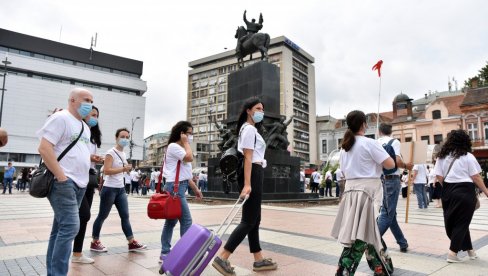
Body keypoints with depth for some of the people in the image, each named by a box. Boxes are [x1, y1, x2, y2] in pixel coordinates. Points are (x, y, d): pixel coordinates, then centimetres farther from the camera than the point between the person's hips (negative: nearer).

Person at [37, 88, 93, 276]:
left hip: (79, 184, 9)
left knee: (61, 227, 11)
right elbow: (44, 148, -15)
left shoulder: (85, 127, 19)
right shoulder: (60, 118, -6)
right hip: (63, 182, -8)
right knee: (70, 226, -14)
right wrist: (61, 176, -18)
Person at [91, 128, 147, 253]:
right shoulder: (111, 153, -11)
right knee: (102, 216, 5)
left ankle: (132, 243, 8)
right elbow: (106, 171, -21)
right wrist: (123, 169, -24)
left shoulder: (123, 154, 13)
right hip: (109, 189, -8)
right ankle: (94, 242, 20)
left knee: (125, 216, 5)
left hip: (121, 189, 8)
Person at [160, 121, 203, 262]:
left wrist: (195, 188, 18)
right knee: (186, 221, -8)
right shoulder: (173, 146, -9)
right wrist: (186, 142, -10)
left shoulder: (180, 149, 20)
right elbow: (189, 157, -25)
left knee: (171, 221, 12)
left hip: (179, 187, 10)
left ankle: (165, 253, 18)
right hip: (175, 187, -10)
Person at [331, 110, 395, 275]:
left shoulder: (345, 147, 12)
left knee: (368, 232, 18)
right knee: (360, 236, -5)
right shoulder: (369, 143, -9)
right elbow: (390, 164, -10)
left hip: (351, 190, 8)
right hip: (368, 191, -7)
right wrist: (380, 161, 9)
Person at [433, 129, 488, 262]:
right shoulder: (468, 157, -5)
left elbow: (439, 177, 2)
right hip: (465, 191, -4)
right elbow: (476, 178, -6)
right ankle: (452, 253, 1)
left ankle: (469, 249, 29)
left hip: (448, 192, 4)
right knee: (461, 223, 3)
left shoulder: (442, 156, 5)